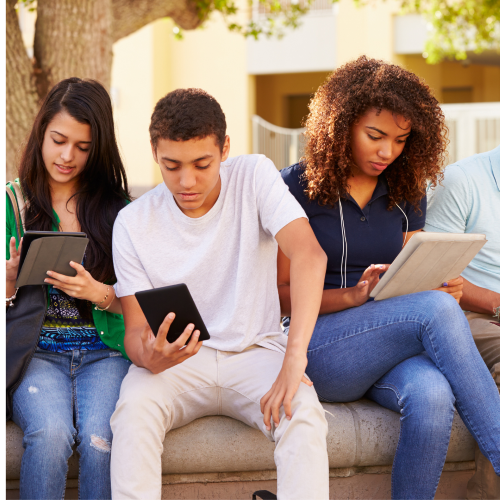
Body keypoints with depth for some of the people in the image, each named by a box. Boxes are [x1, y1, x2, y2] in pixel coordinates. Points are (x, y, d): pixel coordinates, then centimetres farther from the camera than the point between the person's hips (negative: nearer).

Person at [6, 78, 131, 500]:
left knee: (100, 437, -30)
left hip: (105, 351, 0)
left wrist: (99, 294, -15)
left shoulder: (118, 209, 8)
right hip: (37, 350, 0)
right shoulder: (14, 201, 7)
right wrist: (11, 280, -17)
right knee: (51, 433, -31)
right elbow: (6, 293, 6)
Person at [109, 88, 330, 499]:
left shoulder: (255, 176, -9)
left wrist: (294, 357, -37)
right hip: (176, 363, 1)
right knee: (134, 406, -32)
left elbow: (309, 255, -24)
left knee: (303, 413, -32)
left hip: (255, 351, -1)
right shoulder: (133, 224, -4)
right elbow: (135, 330, -3)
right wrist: (150, 357, -31)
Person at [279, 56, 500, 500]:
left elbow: (413, 285, 16)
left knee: (431, 395, -35)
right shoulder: (297, 188, -2)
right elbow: (279, 293, -5)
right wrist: (354, 296, -22)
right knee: (435, 309, -31)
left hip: (391, 352, 4)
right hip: (318, 350, -4)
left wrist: (443, 289, -8)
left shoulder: (406, 195, 13)